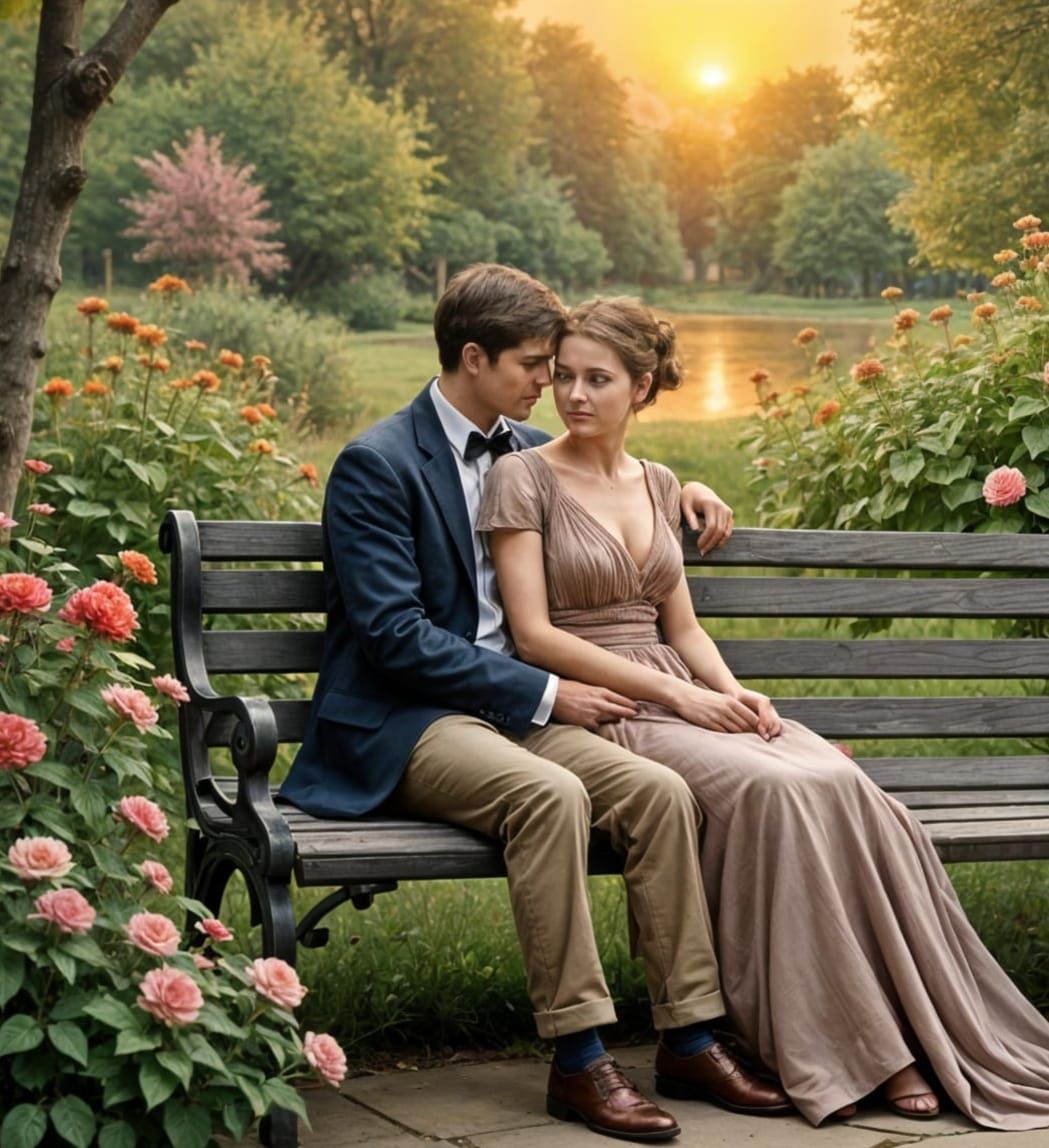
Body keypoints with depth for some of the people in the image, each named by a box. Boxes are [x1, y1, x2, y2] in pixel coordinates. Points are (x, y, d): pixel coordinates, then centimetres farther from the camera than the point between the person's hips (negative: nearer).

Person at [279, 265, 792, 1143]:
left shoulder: (525, 449, 14)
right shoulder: (376, 465, -9)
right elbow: (394, 636, -17)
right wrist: (543, 695, -19)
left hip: (506, 704, 7)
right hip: (398, 725, -7)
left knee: (660, 790, -19)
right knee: (552, 795, -35)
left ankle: (690, 1038, -13)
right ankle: (579, 1061, -29)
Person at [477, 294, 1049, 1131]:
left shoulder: (656, 486, 17)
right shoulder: (525, 479, -1)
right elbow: (534, 634, -9)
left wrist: (732, 690, -4)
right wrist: (675, 693, -14)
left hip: (682, 700, 6)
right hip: (593, 714, -5)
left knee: (845, 788, -22)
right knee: (774, 790, -31)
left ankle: (904, 1039, -22)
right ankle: (839, 1053, -23)